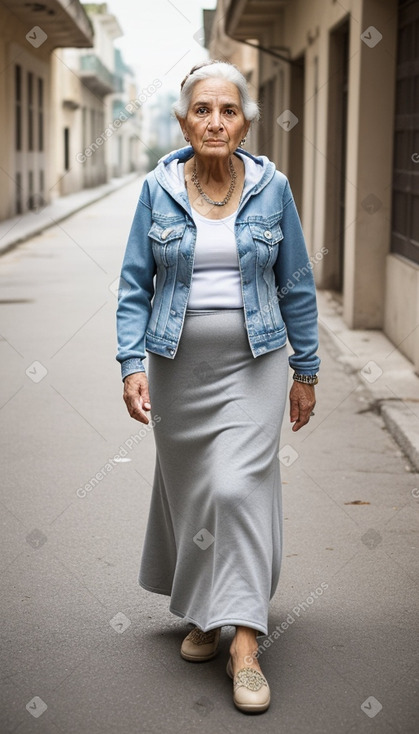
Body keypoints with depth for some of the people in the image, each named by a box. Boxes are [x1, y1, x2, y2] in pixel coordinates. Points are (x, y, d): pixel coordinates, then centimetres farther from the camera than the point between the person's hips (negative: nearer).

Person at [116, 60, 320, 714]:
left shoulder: (271, 187, -2)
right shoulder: (158, 189, -1)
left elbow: (296, 285, 4)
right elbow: (135, 285, 1)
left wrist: (306, 371, 5)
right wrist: (131, 364, -10)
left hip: (253, 363, -2)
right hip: (178, 364, 2)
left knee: (239, 487, -12)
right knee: (188, 489, 10)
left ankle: (245, 648, -8)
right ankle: (203, 614, 31)